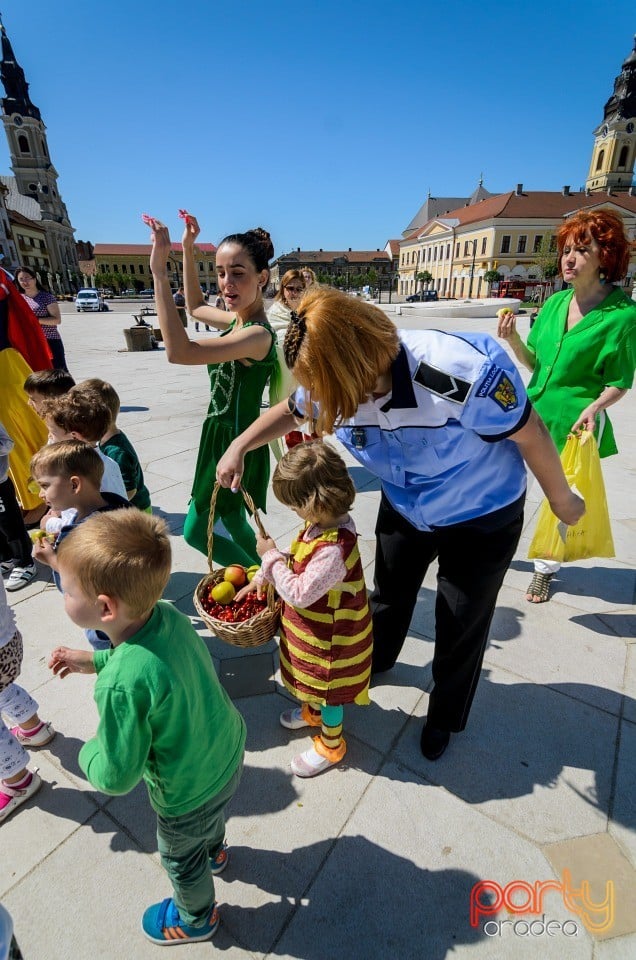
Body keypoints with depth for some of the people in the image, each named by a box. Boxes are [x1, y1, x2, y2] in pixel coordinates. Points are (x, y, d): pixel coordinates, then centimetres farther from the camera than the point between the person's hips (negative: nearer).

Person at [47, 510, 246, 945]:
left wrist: (88, 750, -6)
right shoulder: (169, 614, -21)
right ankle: (214, 851, 72)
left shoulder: (121, 685, -41)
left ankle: (196, 920, 61)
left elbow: (116, 778, -25)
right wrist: (93, 660, -1)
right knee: (212, 817, 39)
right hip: (229, 754, 6)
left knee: (181, 859, 30)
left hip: (189, 794, -5)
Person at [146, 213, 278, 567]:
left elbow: (179, 352, -36)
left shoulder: (257, 334, -25)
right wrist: (188, 250, 18)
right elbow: (197, 306, 24)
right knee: (233, 524, 22)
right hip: (224, 436, 9)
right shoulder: (238, 320, 3)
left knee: (197, 531, 8)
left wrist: (159, 272, -34)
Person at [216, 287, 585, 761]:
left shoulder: (466, 371, -39)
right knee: (390, 596, 24)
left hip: (483, 518, -4)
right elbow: (291, 411, 1)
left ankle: (446, 716, 42)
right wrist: (238, 447, -4)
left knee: (462, 627, 11)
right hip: (404, 510, 5)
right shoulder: (337, 383, -22)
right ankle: (377, 658, 58)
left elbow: (530, 434, -22)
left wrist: (561, 500, -7)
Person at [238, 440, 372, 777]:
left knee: (328, 690, 18)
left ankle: (331, 744, 45)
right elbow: (297, 561, 7)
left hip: (329, 637, -8)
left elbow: (300, 593, -33)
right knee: (314, 680, 33)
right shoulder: (321, 523, -10)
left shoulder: (334, 550, -40)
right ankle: (312, 711, 62)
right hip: (313, 627, 9)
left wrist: (270, 556, -25)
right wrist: (263, 577, 3)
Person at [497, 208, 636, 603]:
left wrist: (594, 406, -27)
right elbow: (534, 363, 6)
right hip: (532, 410, 4)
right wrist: (513, 339, -12)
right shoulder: (556, 302, 2)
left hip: (573, 420, -4)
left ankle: (546, 568, 32)